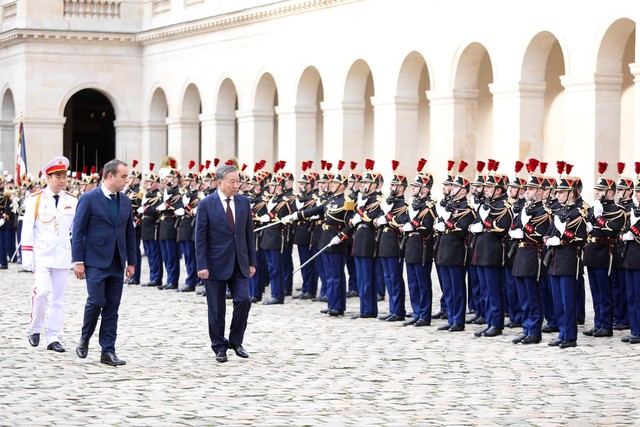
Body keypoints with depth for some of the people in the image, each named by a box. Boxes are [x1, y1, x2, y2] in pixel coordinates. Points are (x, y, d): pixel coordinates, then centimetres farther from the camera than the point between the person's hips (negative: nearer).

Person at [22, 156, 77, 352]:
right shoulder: (35, 200, -1)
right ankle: (35, 329, 4)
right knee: (42, 291, -17)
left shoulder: (73, 201, 6)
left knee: (58, 298, 3)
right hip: (41, 255, -3)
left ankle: (54, 338, 8)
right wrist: (27, 258, -7)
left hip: (62, 256, 3)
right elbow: (27, 230, -2)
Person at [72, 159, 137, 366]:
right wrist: (78, 261, -11)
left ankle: (108, 351, 6)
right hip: (95, 262, -5)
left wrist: (131, 262, 12)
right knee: (96, 301, -10)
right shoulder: (89, 199, -6)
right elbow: (78, 231, -6)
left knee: (112, 307, 4)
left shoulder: (125, 201, 10)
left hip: (117, 263, 5)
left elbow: (130, 233, 15)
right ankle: (84, 339, 14)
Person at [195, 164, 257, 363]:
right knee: (216, 309, 3)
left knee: (243, 300, -8)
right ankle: (219, 347, 15)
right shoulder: (206, 204, -7)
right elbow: (200, 237, -7)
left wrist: (252, 262, 7)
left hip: (239, 263, 3)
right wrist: (202, 266, -13)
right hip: (216, 264, -3)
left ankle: (235, 341, 11)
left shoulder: (244, 202, 5)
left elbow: (249, 233, 10)